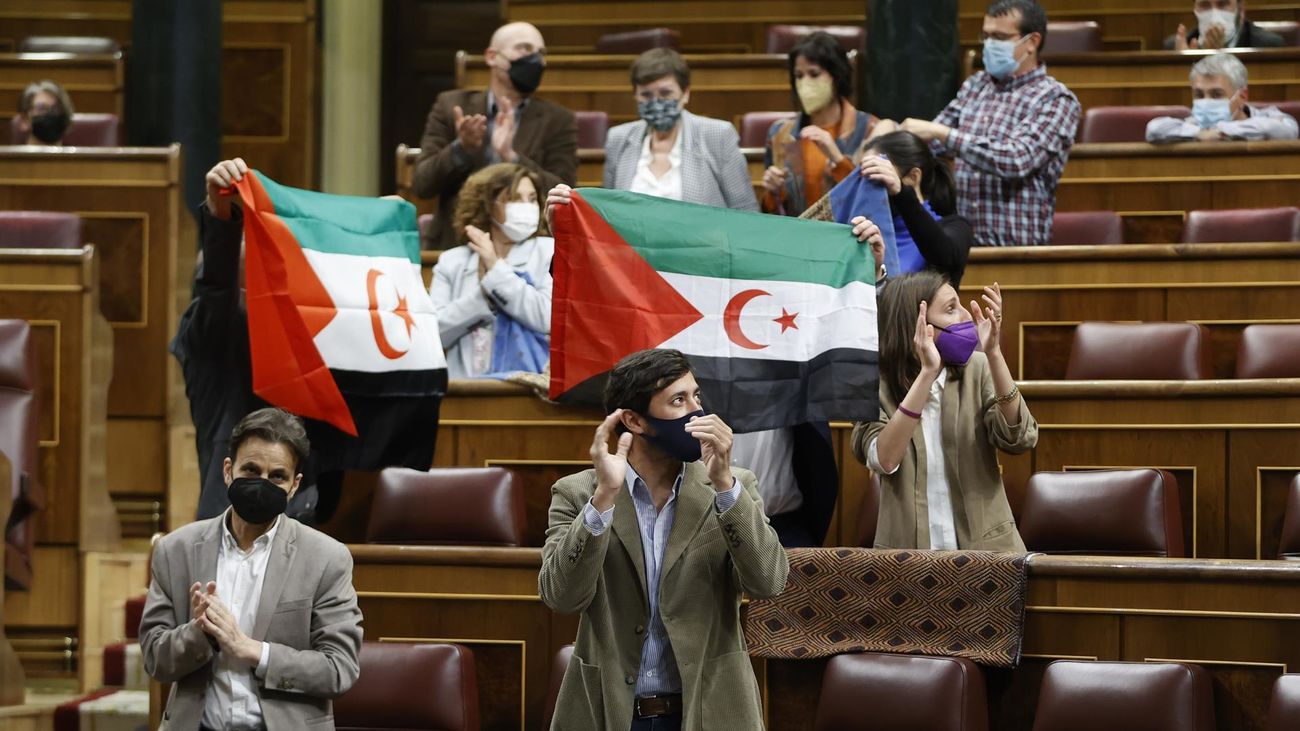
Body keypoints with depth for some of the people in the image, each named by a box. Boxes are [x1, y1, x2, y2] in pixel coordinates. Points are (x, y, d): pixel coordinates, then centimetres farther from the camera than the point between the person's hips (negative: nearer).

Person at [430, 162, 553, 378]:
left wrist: (496, 268, -5)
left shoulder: (549, 251, 8)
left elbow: (548, 318, -8)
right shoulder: (452, 261, 13)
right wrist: (483, 295, -7)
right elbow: (433, 332, 1)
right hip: (465, 387, 2)